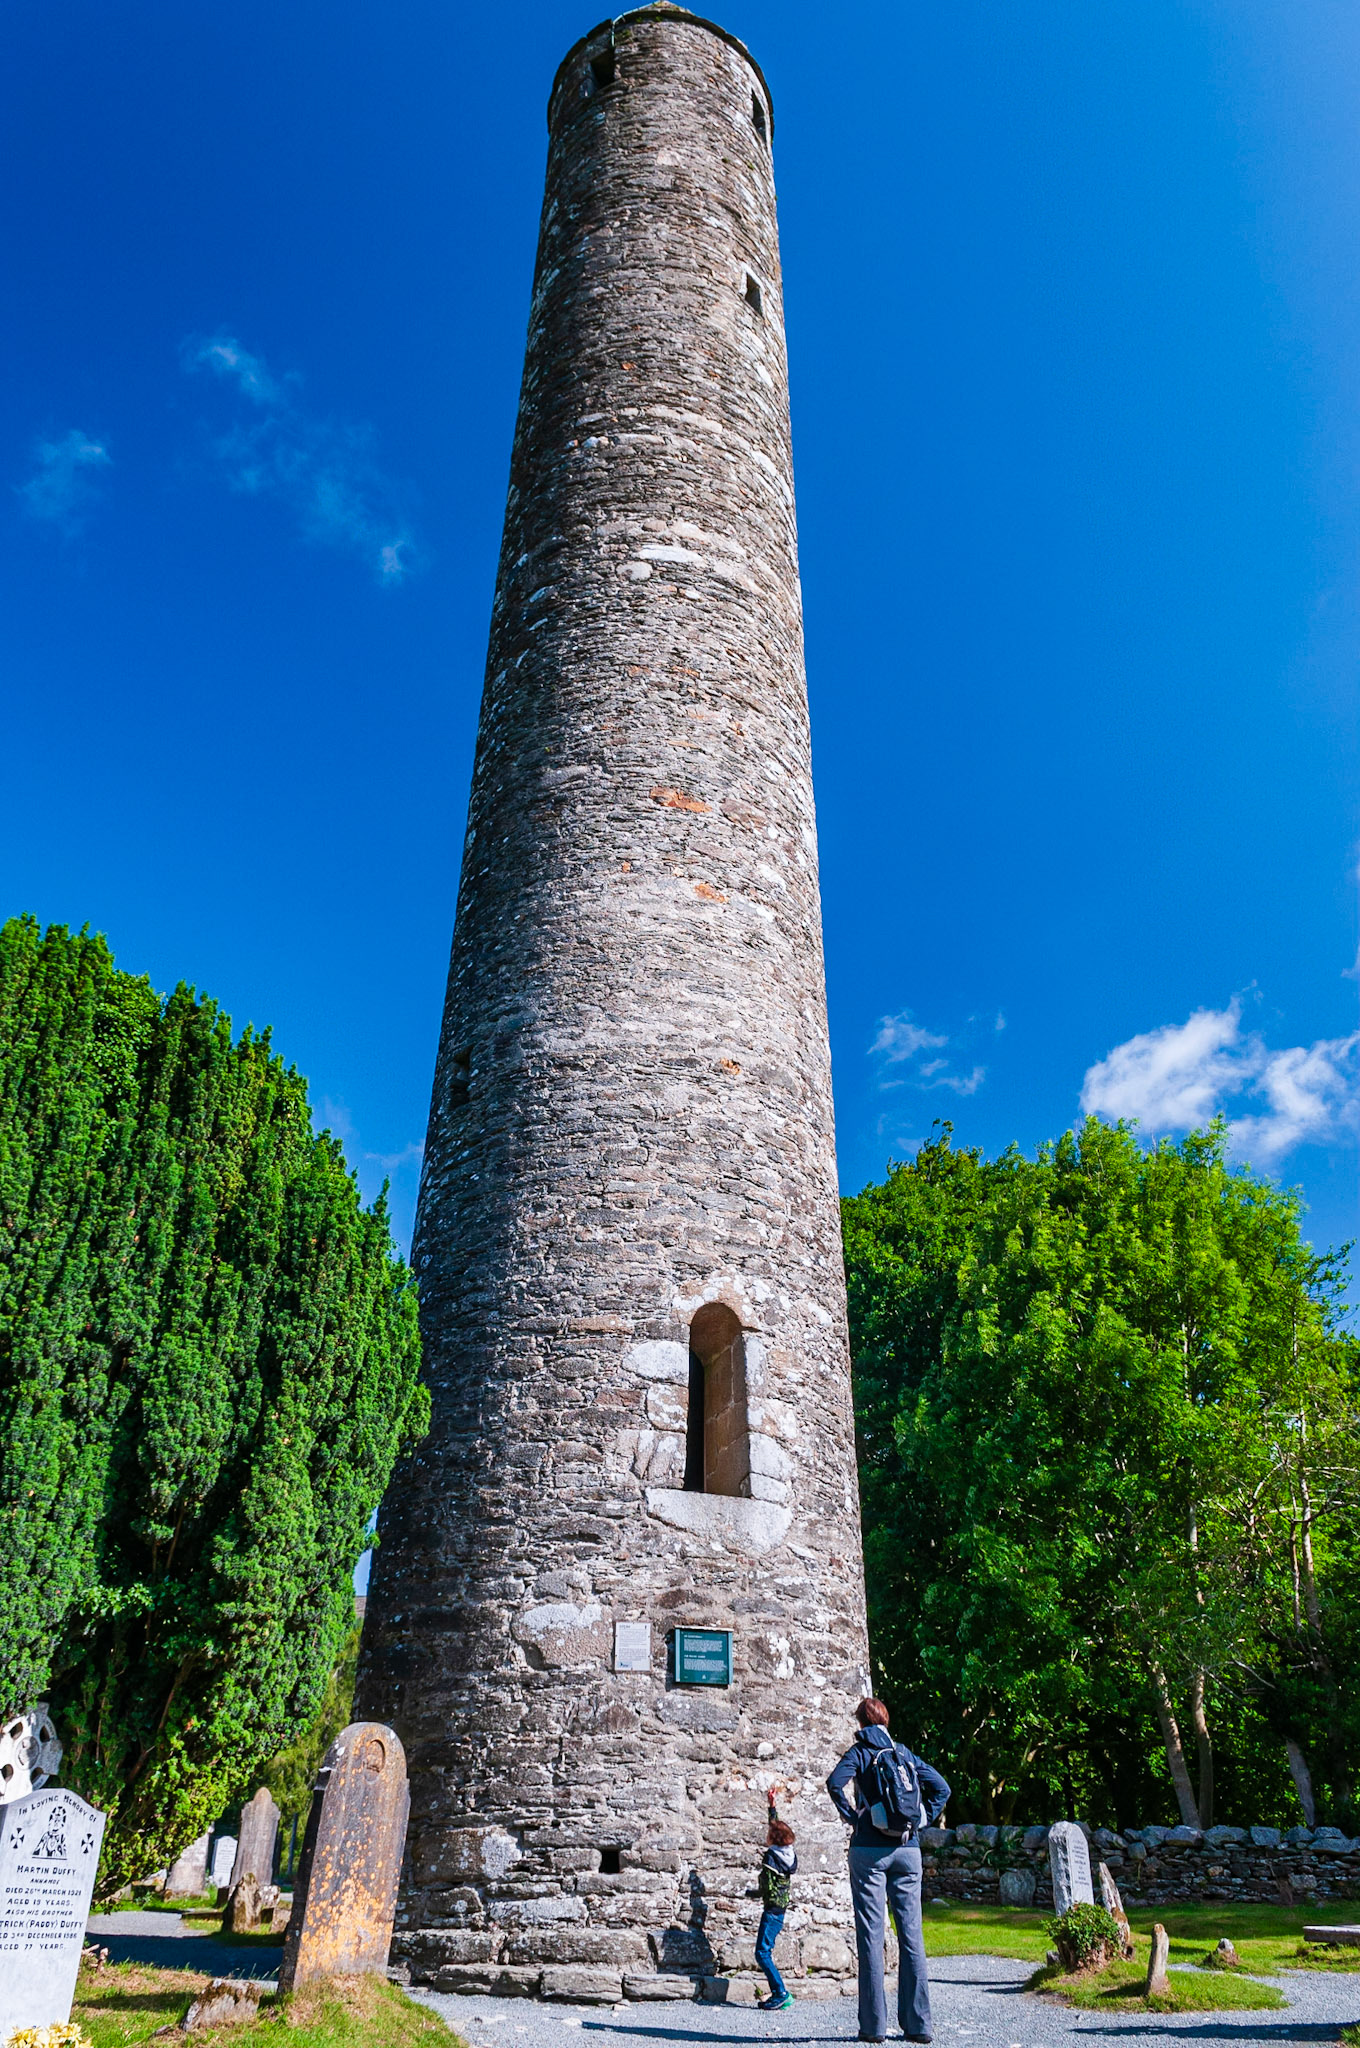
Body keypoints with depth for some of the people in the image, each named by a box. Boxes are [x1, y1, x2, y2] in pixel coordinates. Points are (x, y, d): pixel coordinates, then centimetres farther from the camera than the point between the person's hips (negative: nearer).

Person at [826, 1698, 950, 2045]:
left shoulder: (860, 1751, 0)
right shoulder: (904, 1752, 11)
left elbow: (835, 1783, -17)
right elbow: (941, 1788, 7)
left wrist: (852, 1816, -6)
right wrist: (922, 1823, 8)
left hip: (869, 1850, -3)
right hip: (907, 1850, 3)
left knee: (871, 1935, 1)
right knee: (911, 1935, 7)